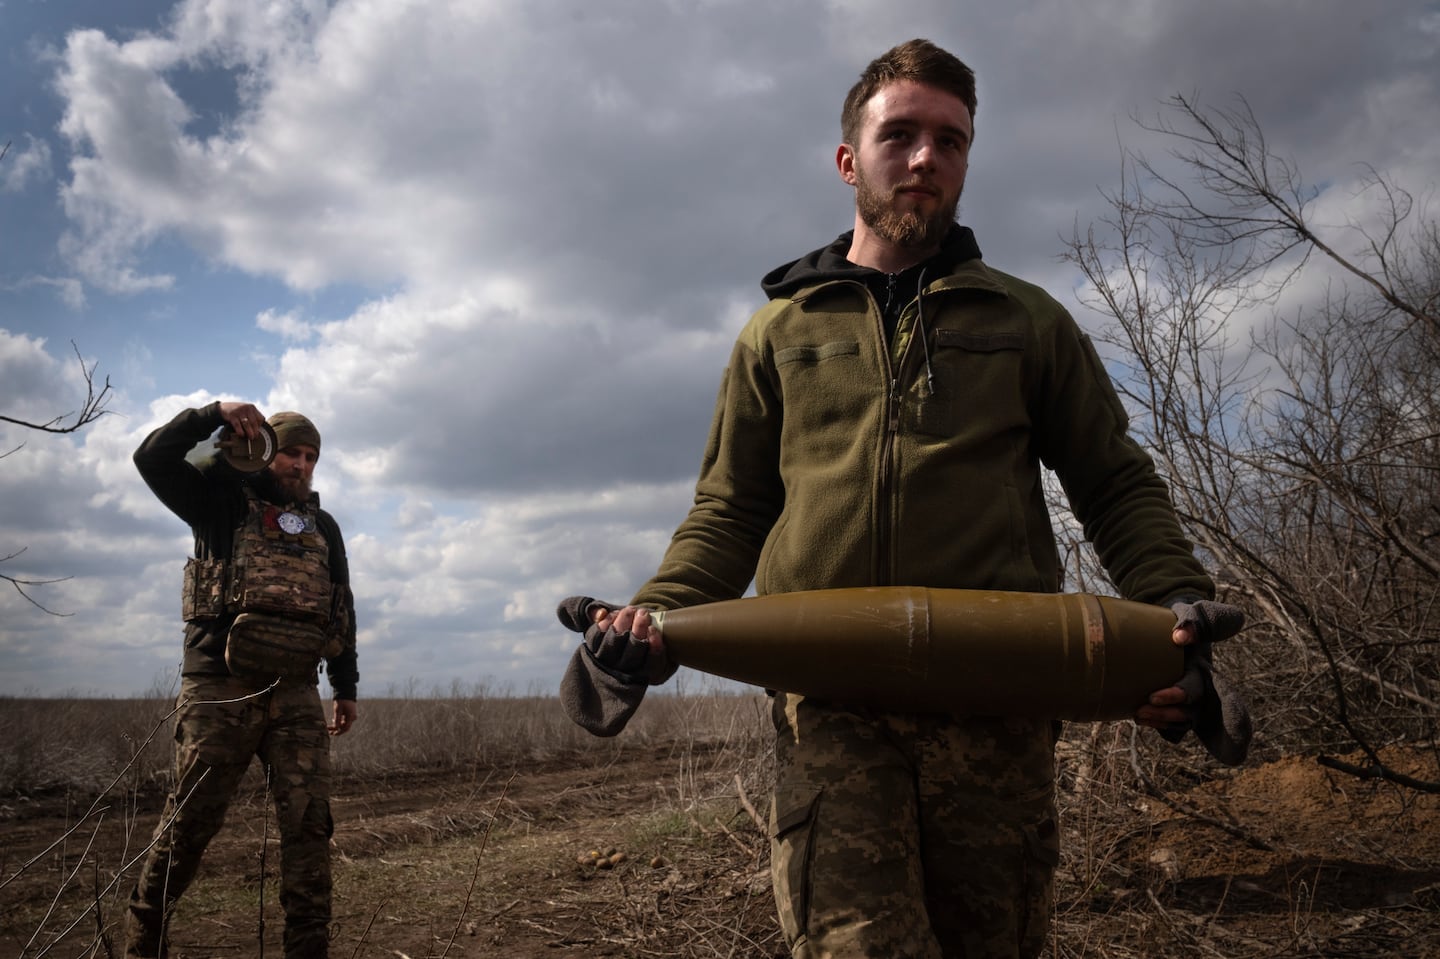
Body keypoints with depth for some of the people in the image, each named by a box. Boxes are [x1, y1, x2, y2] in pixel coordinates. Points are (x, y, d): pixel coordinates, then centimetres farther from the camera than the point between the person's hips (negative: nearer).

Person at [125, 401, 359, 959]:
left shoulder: (323, 526, 19)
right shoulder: (224, 500, 9)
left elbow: (342, 609, 20)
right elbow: (153, 459, -4)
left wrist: (346, 687, 18)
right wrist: (214, 416, -12)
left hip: (296, 693, 3)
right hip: (220, 687, -3)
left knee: (308, 823, -2)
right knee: (190, 820, 1)